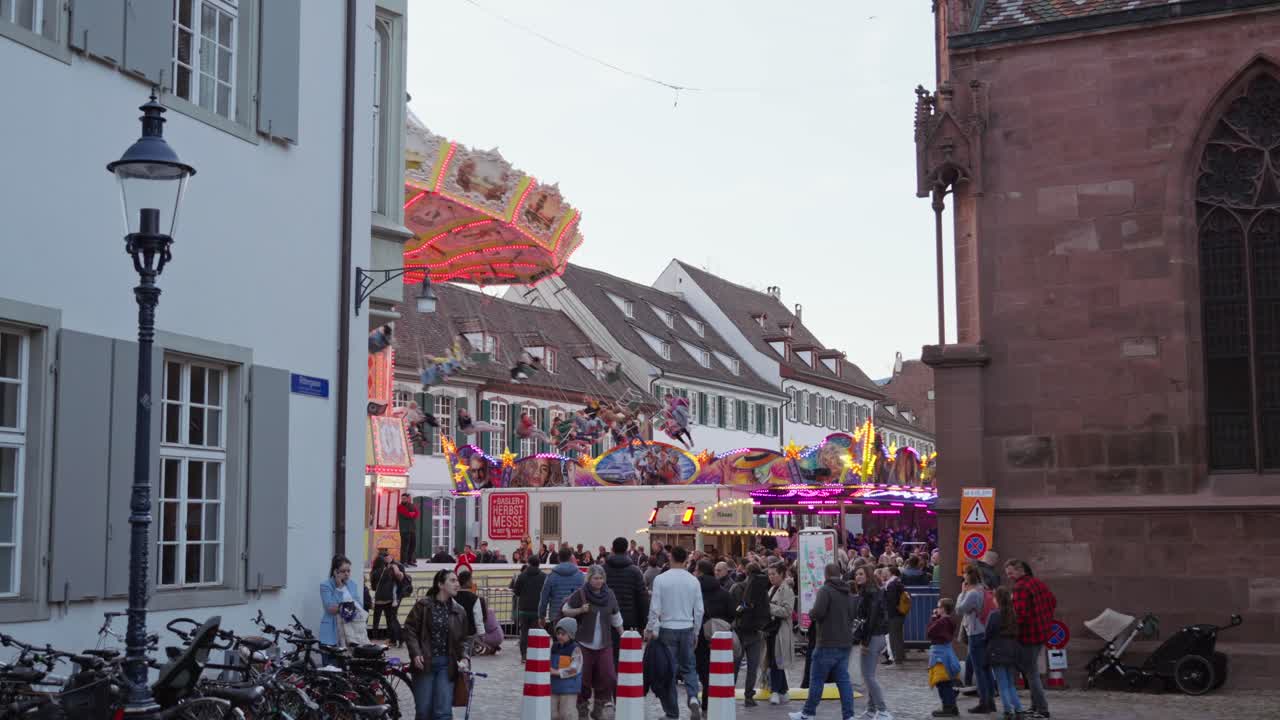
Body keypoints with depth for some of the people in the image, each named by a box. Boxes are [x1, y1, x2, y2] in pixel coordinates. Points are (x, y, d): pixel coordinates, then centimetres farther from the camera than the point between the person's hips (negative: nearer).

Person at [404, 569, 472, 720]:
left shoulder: (459, 611, 7)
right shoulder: (423, 605, -2)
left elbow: (463, 639, 11)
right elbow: (410, 629, -2)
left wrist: (464, 657, -7)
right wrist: (416, 653, -14)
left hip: (447, 664, 2)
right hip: (425, 663, -2)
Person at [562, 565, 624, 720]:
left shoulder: (609, 594, 6)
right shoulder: (580, 594, -6)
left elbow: (616, 617, 17)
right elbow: (565, 610, 1)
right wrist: (580, 610, -16)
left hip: (604, 643, 3)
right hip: (584, 642, -3)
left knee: (608, 675, -4)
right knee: (584, 677, 1)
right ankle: (582, 708, 18)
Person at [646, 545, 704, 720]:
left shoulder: (661, 579, -9)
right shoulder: (693, 581, 0)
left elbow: (655, 608, -10)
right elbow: (699, 610, 3)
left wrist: (650, 629, 3)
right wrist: (695, 631, 15)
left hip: (667, 629, -2)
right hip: (687, 629, 2)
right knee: (688, 667, 13)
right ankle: (693, 697, -12)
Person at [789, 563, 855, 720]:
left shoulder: (825, 590, -12)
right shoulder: (847, 593, 14)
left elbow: (818, 612, -22)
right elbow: (852, 615, 18)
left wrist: (810, 612, -2)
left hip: (828, 643, -7)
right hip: (845, 642, 7)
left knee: (817, 679, 2)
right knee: (843, 679, 7)